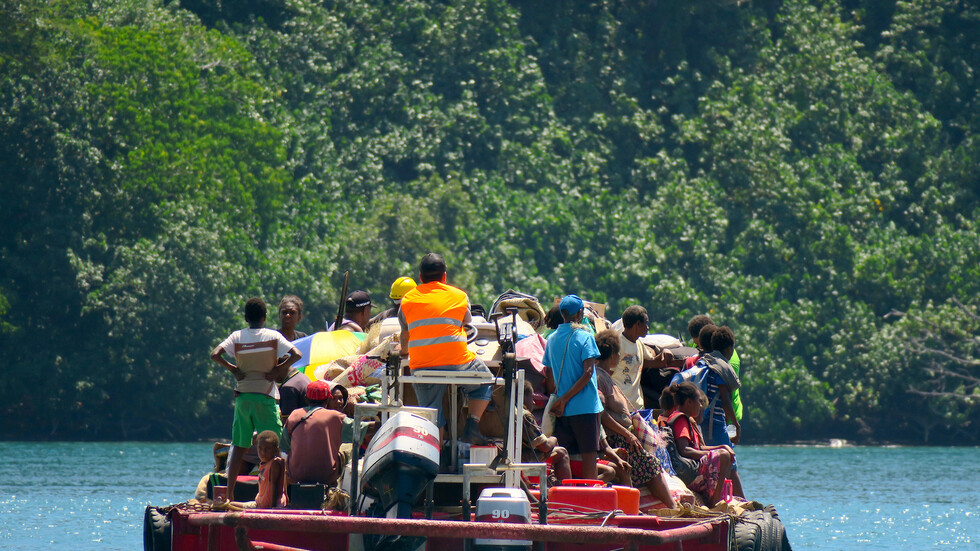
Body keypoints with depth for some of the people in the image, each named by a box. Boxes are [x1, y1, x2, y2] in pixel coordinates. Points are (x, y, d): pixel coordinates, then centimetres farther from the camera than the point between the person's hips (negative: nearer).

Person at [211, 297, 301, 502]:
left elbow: (215, 354, -9)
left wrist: (233, 369, 1)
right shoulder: (273, 336, -2)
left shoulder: (237, 337, 2)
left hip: (242, 396, 3)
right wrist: (277, 370, -4)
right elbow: (296, 355, -12)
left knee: (238, 448, 10)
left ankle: (230, 494, 8)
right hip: (266, 396, -3)